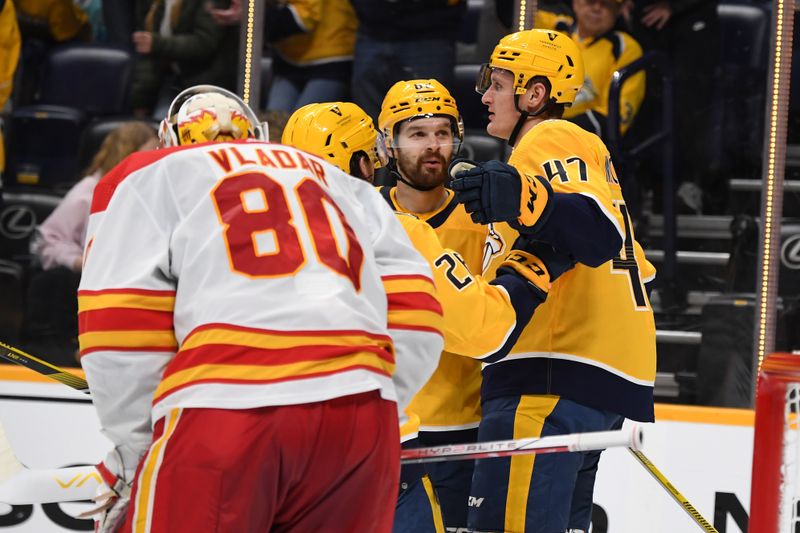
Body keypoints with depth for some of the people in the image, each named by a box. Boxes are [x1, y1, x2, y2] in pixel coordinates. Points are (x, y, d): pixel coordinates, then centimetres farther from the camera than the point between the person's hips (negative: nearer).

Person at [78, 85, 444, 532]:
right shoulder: (347, 187, 31)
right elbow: (416, 321, 17)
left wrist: (136, 456, 13)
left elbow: (120, 333, 5)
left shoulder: (149, 176, 19)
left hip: (224, 406, -4)